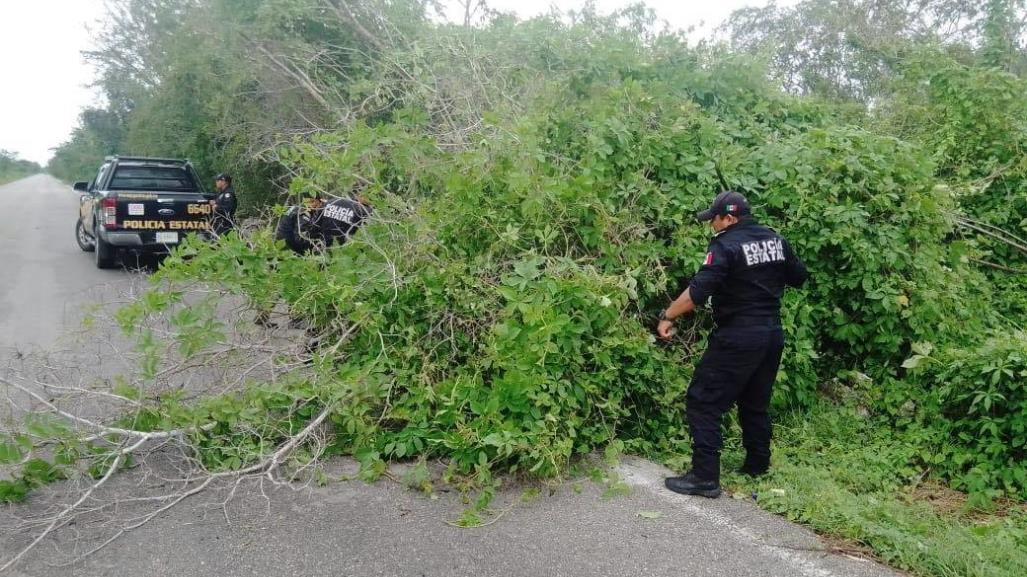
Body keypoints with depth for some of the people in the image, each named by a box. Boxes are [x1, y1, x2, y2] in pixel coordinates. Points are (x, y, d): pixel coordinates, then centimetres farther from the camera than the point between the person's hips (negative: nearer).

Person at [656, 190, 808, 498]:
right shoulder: (775, 239, 7)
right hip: (773, 334, 8)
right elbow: (799, 277, 18)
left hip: (737, 339, -8)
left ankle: (705, 478, -3)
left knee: (703, 403, -2)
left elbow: (698, 291, -23)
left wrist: (667, 317, -16)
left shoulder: (725, 245, -15)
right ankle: (757, 467, 31)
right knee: (756, 404, 21)